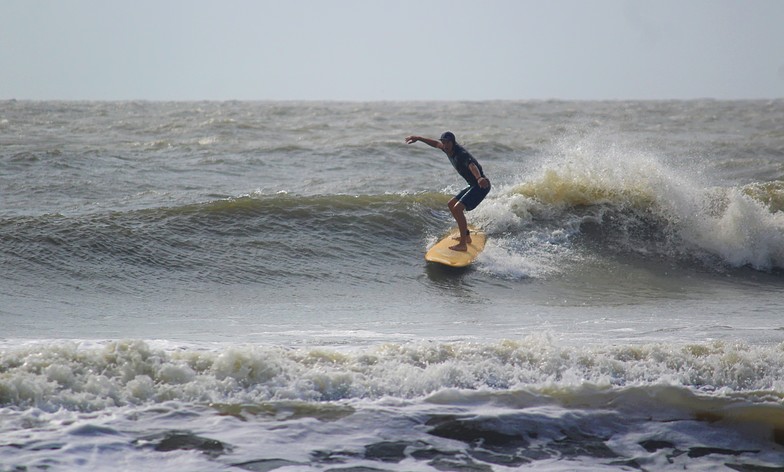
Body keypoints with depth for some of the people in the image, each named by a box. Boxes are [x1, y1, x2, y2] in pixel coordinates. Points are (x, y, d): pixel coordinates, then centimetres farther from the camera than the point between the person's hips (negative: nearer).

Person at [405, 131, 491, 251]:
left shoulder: (462, 155, -25)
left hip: (481, 185, -11)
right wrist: (418, 138, 31)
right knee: (452, 204, 21)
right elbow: (436, 143, 24)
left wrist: (479, 178, -66)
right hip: (473, 185, 11)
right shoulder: (449, 149, 3)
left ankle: (463, 244, -23)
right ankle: (466, 236, 28)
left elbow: (472, 166, -46)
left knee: (458, 208, -22)